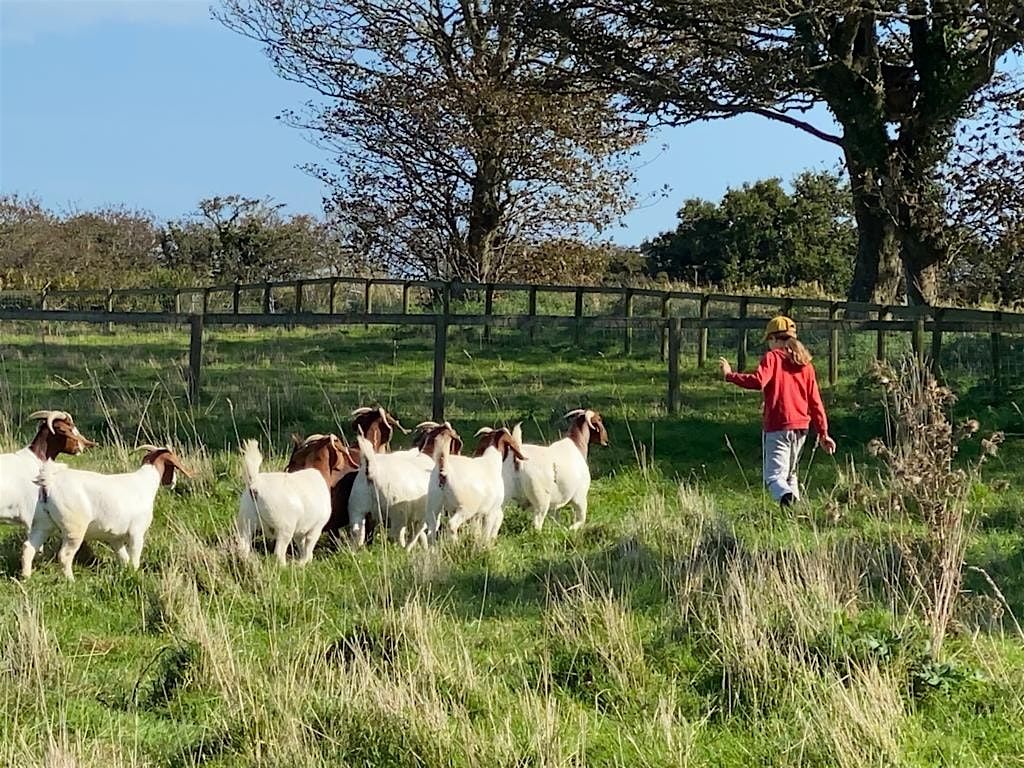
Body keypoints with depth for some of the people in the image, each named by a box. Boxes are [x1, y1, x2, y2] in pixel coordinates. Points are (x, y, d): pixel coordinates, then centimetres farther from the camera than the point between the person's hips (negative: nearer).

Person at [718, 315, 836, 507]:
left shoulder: (772, 357, -3)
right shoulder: (805, 364, 13)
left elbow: (758, 381, -21)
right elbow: (815, 401, 12)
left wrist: (729, 375, -11)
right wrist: (823, 433, 15)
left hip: (777, 427, -6)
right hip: (801, 427, 6)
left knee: (774, 476, -11)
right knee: (790, 474, 22)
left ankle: (786, 497, -41)